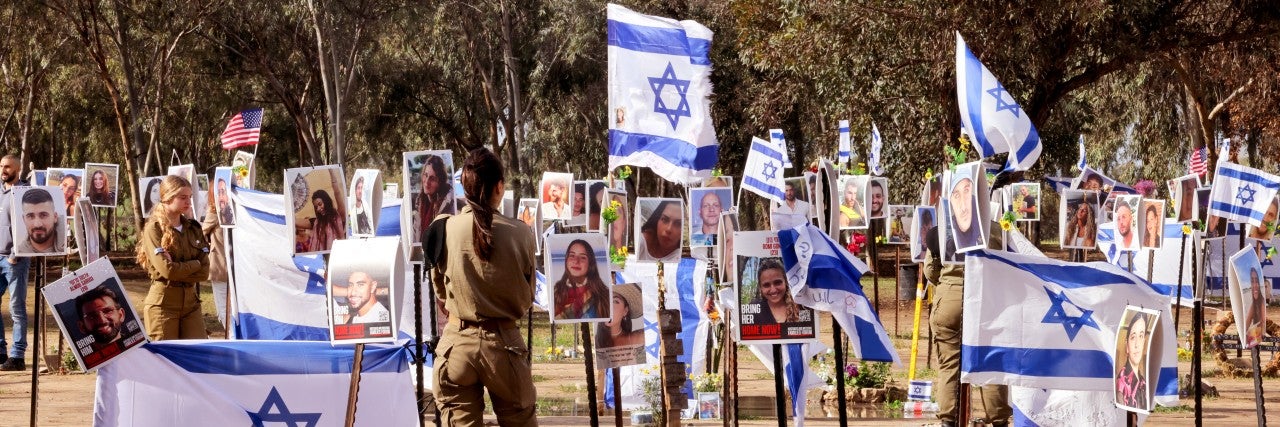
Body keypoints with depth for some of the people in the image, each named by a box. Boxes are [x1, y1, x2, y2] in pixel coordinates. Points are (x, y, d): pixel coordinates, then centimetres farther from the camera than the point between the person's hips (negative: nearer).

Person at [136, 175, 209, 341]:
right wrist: (195, 264, -3)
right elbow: (167, 269, -16)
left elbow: (204, 271, 2)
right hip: (162, 302, -5)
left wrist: (179, 269, -13)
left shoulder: (193, 228, 10)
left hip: (190, 301, 5)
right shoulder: (154, 229, -6)